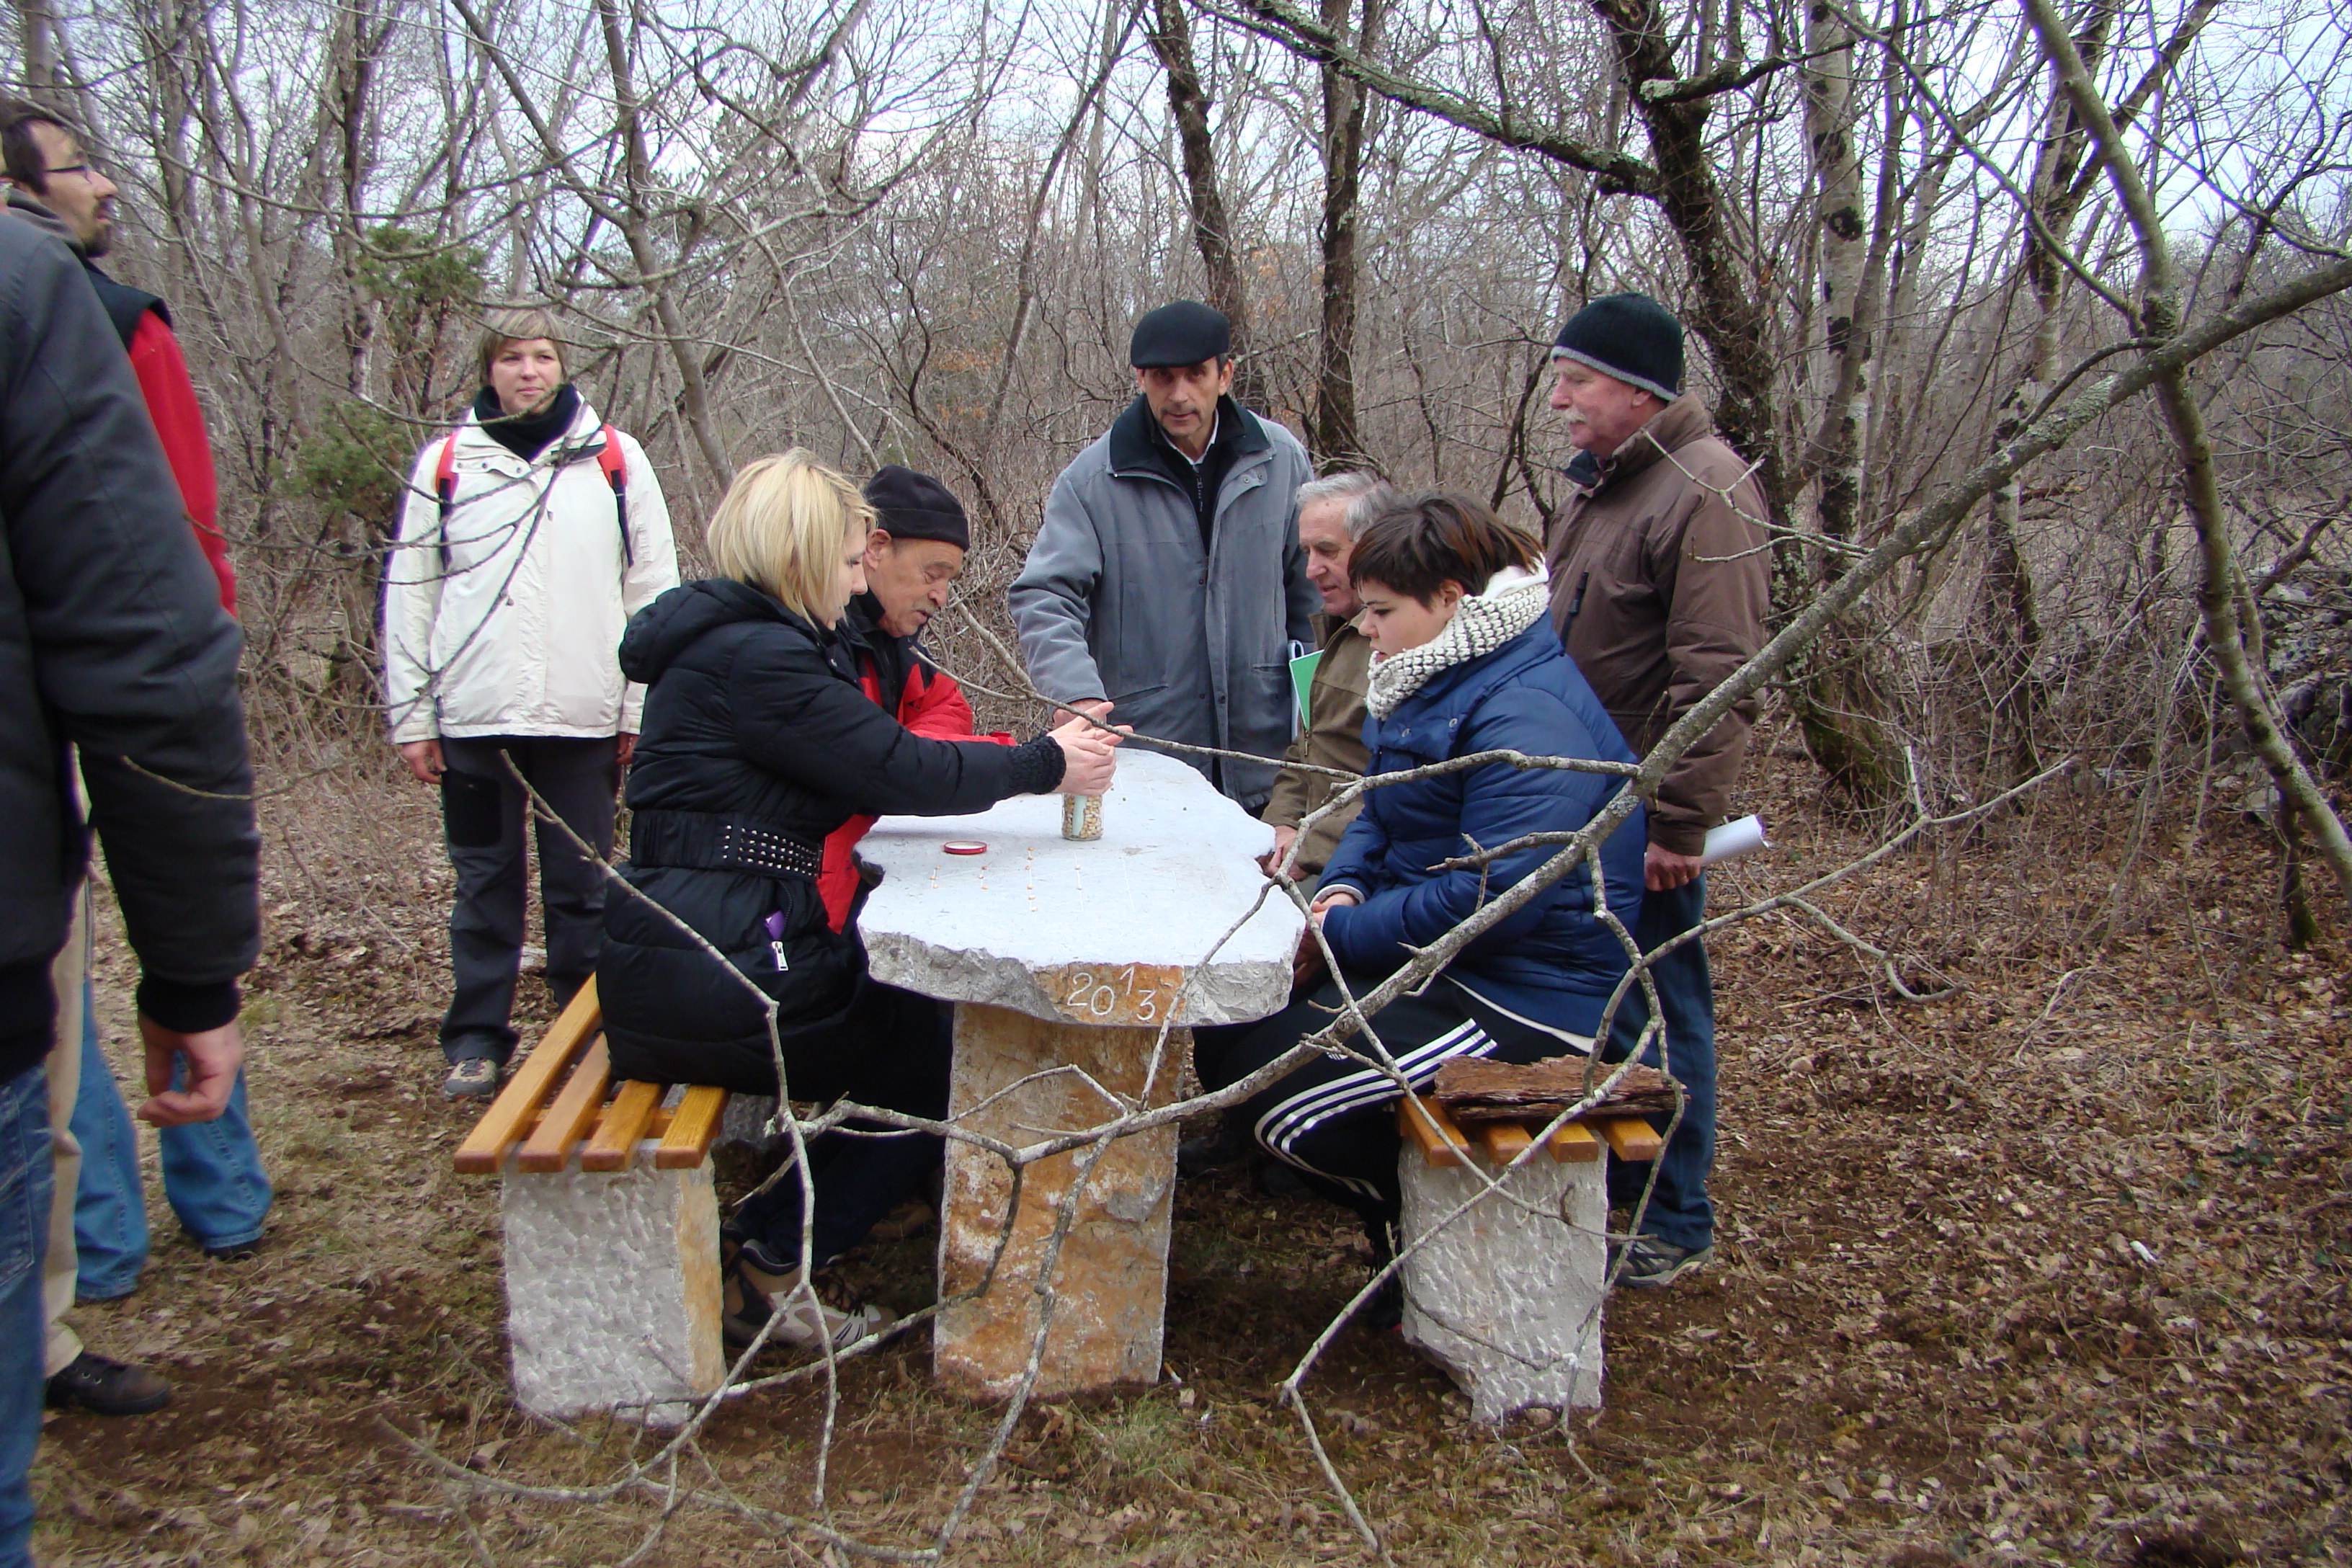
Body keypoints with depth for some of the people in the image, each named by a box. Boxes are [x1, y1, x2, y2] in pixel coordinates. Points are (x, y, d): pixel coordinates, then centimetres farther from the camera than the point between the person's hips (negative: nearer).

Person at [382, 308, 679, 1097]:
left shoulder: (615, 457, 6)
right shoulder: (447, 461, 8)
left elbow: (654, 588, 5)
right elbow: (409, 595, 8)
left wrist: (642, 707, -1)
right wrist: (411, 716, 2)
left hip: (584, 719, -1)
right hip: (474, 718, 1)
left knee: (583, 888, 5)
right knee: (484, 885, 8)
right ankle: (476, 1038, 18)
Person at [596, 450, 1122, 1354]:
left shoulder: (739, 642, 16)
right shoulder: (754, 658, -17)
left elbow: (872, 770, 17)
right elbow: (901, 773, -16)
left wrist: (1030, 760, 11)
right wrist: (1045, 765, -3)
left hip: (691, 954, 10)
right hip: (713, 968, -10)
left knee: (917, 992, 19)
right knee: (935, 1060, 6)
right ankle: (771, 1274, 11)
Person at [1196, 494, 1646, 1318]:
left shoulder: (1525, 716, -22)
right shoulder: (1441, 684, 11)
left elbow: (1493, 896, -28)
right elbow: (1381, 812, 20)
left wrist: (1342, 930, -18)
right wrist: (1344, 885, -3)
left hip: (1520, 1000, -11)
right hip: (1432, 959, 11)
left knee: (1279, 1097, -22)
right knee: (1231, 1032, 5)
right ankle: (1410, 1223, 13)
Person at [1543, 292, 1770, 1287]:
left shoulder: (1705, 490, -18)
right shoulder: (1604, 481, 14)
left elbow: (1717, 675, -23)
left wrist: (1680, 822, -24)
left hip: (1643, 812, -9)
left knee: (1656, 1009, 1)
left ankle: (1675, 1222, 16)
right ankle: (1606, 1174, 35)